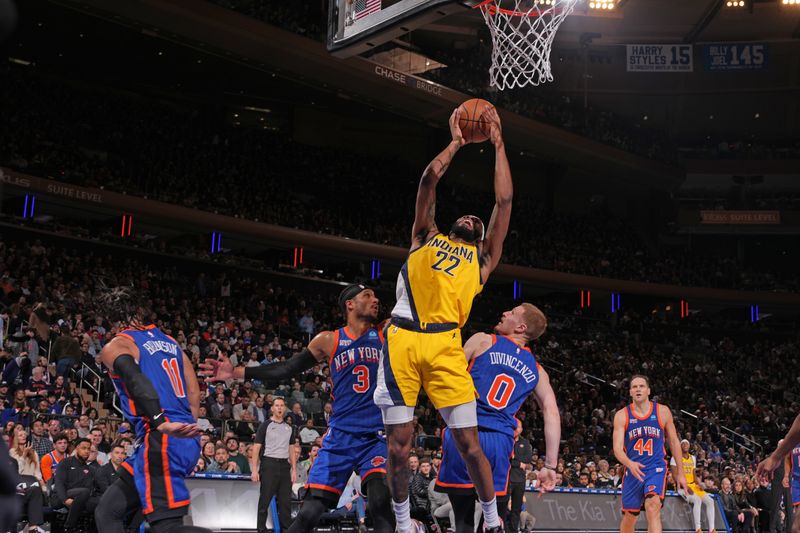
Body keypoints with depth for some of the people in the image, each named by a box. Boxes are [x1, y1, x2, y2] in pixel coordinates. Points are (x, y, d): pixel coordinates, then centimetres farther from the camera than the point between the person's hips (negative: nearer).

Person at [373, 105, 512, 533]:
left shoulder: (482, 258, 23)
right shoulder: (425, 238, 25)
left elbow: (504, 200, 19)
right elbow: (429, 179, 18)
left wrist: (497, 144, 23)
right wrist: (456, 142, 27)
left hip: (444, 345, -1)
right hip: (401, 340, 1)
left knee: (468, 443, -3)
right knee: (399, 445, 2)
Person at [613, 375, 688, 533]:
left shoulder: (662, 411, 0)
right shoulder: (622, 415, -3)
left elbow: (674, 442, 10)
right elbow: (617, 448, -10)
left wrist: (680, 473, 10)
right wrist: (630, 464, -32)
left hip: (656, 468, -1)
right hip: (633, 469, 1)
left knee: (653, 507, -25)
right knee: (629, 516, 10)